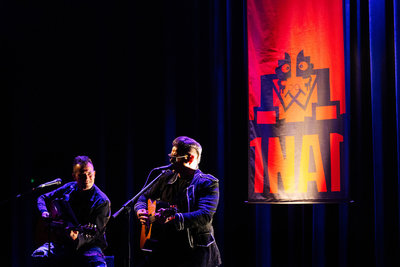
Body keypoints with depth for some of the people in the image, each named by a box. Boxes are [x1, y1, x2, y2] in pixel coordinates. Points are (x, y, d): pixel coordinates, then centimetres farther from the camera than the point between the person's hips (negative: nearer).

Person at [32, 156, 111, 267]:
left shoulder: (102, 201, -9)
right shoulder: (68, 188, 7)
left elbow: (94, 233, -14)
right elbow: (43, 198, 21)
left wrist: (77, 239, -35)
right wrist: (44, 212, -2)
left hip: (88, 245, -4)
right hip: (61, 242, 4)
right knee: (38, 256, -24)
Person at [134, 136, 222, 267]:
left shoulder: (208, 183, -7)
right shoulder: (167, 178, 13)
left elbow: (205, 216, -20)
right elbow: (145, 197, 23)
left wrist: (173, 218, -30)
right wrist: (141, 211, -1)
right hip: (164, 247, 5)